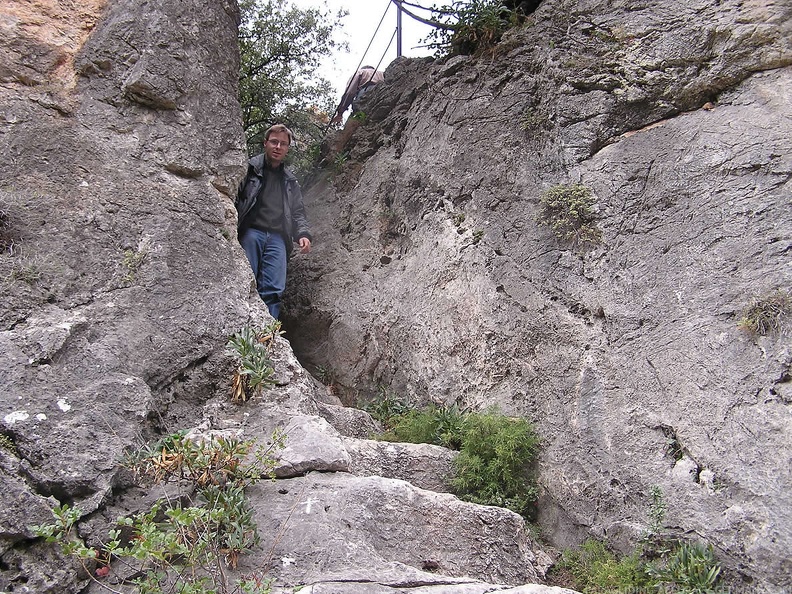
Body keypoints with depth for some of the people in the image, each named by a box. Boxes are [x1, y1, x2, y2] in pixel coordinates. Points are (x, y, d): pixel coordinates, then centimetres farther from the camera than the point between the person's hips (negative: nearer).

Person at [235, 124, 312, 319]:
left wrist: (303, 234, 3)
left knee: (274, 290, -8)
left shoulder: (290, 180, 24)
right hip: (250, 232, -3)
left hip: (277, 237, 4)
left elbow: (298, 212, 23)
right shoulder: (249, 169, 10)